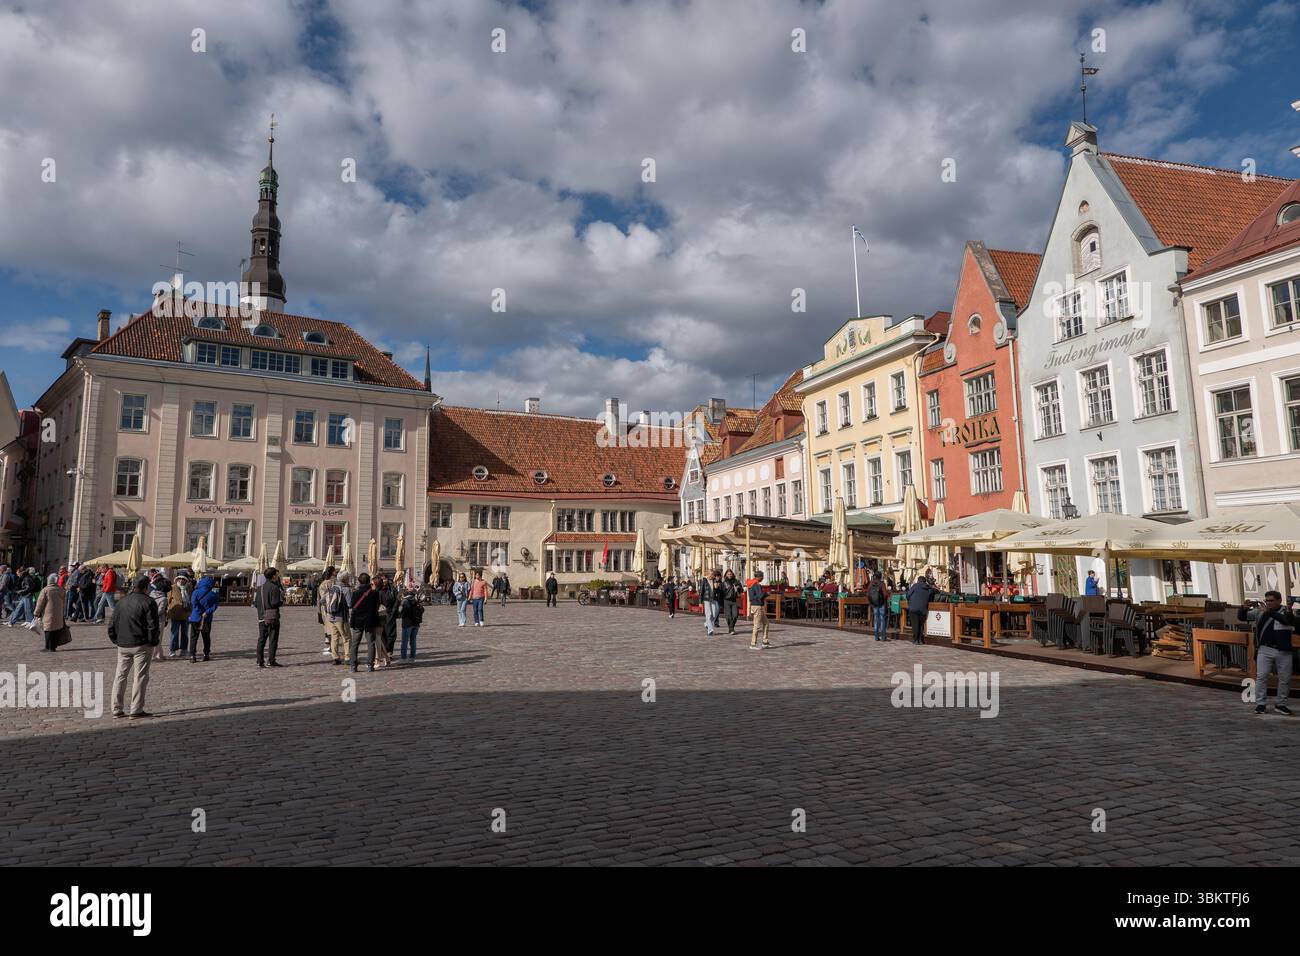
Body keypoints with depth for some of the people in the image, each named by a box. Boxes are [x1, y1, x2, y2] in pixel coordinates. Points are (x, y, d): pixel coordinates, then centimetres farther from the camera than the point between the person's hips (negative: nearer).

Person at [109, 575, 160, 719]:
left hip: (123, 646, 6)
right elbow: (153, 626, -13)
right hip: (141, 646, -6)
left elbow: (112, 625, 12)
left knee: (120, 676, 14)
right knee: (140, 677, -2)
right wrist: (153, 643, -2)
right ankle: (136, 710, -2)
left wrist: (117, 641, 18)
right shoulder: (148, 603, -8)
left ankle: (117, 709, 18)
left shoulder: (122, 602, 11)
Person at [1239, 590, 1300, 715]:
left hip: (1283, 651, -1)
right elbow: (1241, 617, 9)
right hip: (1265, 650, 1)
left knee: (1285, 678, 7)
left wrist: (1269, 612, -33)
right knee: (1261, 676, -3)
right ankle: (1260, 704, 3)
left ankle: (1280, 704, 20)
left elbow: (1287, 620, -23)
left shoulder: (1287, 612, -1)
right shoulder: (1259, 612, 6)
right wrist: (1244, 608, -12)